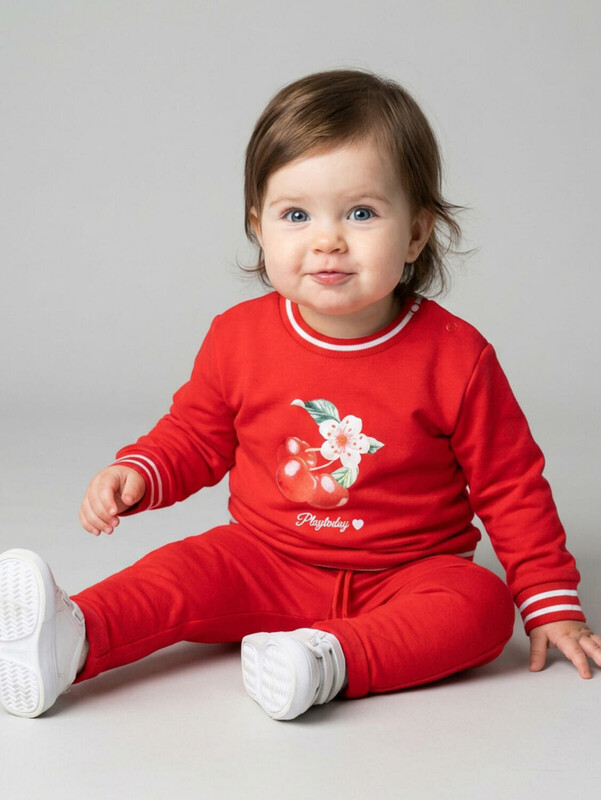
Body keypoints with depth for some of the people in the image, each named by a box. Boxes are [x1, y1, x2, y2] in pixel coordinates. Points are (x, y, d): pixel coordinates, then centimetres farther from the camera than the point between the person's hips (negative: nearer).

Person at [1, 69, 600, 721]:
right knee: (183, 571, -23)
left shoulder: (455, 357, -12)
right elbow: (195, 436, 11)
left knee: (480, 605, -28)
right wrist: (137, 474, -10)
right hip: (268, 566, 2)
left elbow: (510, 484, -3)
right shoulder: (238, 337, -5)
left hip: (405, 577, -1)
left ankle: (329, 660, -43)